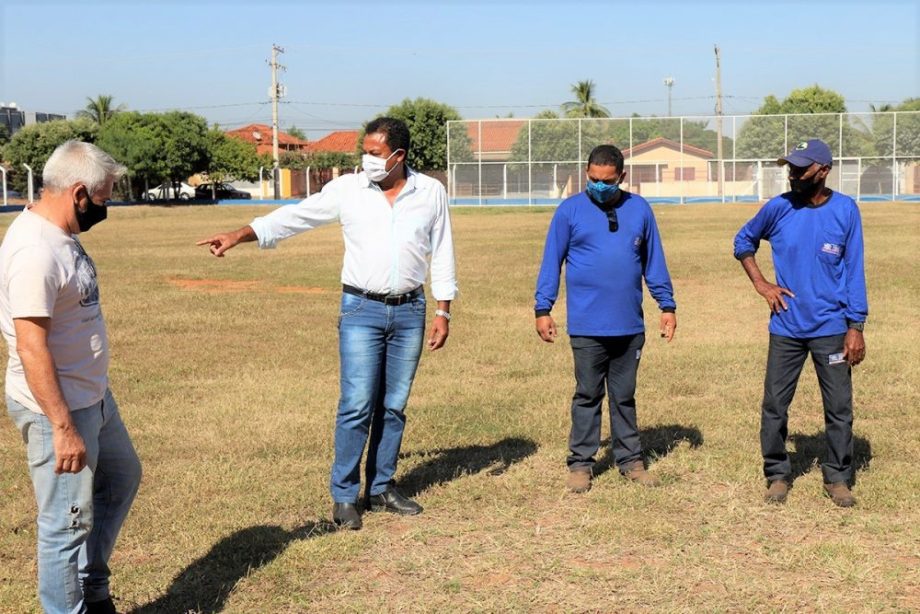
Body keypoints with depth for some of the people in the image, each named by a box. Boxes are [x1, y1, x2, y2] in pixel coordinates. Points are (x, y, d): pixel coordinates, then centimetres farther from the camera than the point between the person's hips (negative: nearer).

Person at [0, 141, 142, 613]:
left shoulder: (60, 235, 6)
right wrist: (63, 428, -27)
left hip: (92, 395, 11)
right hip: (56, 407, -11)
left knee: (122, 477, 25)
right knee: (68, 521, 0)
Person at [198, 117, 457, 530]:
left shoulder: (431, 193, 2)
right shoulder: (348, 189, -1)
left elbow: (442, 254, 7)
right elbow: (295, 216, -2)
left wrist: (443, 312, 3)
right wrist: (238, 236, -11)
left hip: (409, 311, 2)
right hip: (362, 310, -2)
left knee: (394, 406, 9)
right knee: (356, 406, -7)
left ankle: (381, 488, 21)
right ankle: (344, 496, 2)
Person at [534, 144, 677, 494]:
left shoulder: (639, 209, 6)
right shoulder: (570, 210, -1)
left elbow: (654, 261, 12)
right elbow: (551, 262, 1)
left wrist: (667, 305, 10)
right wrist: (543, 309, -3)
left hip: (630, 325, 2)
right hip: (587, 326, -2)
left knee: (625, 396, 12)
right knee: (587, 395, 5)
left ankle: (630, 459, 21)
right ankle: (581, 463, 13)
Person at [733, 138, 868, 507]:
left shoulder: (845, 211, -5)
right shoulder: (777, 208, -3)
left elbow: (854, 271, -2)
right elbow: (743, 242, 14)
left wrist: (856, 327, -5)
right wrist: (761, 284, 3)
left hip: (831, 328, -1)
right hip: (786, 328, 1)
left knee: (839, 407, 4)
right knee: (774, 406, 5)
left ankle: (838, 478, 19)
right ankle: (777, 475, 20)